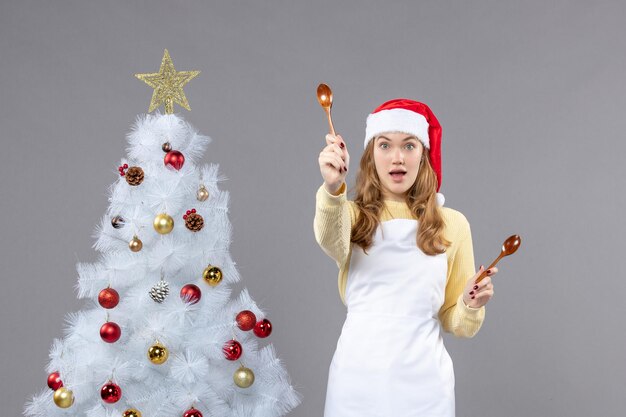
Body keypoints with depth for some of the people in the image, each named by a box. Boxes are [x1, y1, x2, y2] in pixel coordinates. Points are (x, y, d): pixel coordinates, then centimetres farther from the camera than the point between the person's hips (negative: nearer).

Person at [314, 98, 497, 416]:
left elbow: (456, 324, 8)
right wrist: (333, 189, -44)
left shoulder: (453, 224, 4)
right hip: (358, 377, 0)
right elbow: (331, 241, -25)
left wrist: (471, 306, -14)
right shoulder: (352, 216, 1)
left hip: (424, 380, 1)